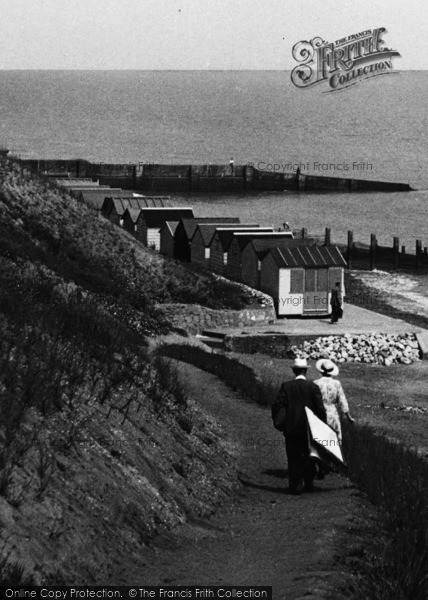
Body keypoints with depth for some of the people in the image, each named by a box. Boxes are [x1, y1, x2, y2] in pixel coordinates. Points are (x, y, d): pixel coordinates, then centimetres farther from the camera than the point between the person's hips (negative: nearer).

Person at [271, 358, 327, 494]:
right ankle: (309, 484, 20)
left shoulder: (286, 386, -5)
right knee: (309, 456, 15)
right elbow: (320, 409, -7)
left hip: (291, 428, -1)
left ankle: (296, 486, 4)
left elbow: (277, 406, -7)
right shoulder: (313, 387, -6)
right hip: (309, 428, 1)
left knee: (294, 458, 7)